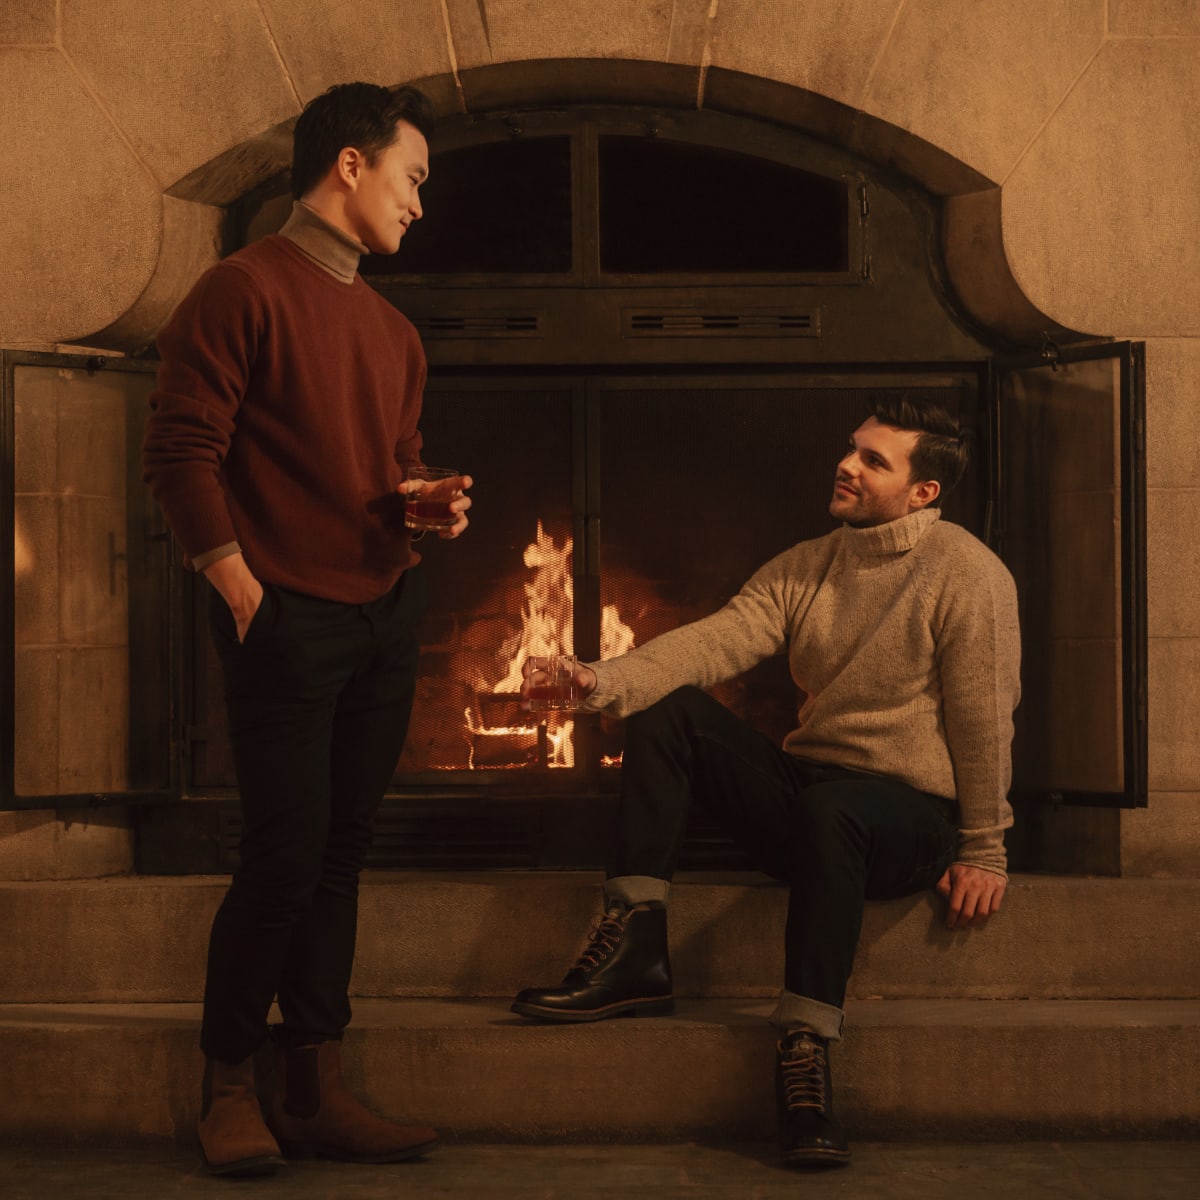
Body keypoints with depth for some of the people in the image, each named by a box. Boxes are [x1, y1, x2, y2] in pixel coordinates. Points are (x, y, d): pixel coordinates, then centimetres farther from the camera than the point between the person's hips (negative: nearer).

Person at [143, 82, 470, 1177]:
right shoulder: (247, 289, -6)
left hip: (385, 618, 7)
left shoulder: (391, 331, 18)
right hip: (289, 623, -7)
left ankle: (316, 1089, 14)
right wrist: (240, 585, -13)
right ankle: (229, 1087, 10)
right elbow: (179, 452, -11)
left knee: (343, 855, 8)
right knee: (287, 860, -6)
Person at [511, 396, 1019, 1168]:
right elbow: (718, 641, -6)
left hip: (913, 812, -6)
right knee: (666, 711, -9)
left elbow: (985, 722, -10)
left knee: (829, 808, -40)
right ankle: (636, 955, -17)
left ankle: (807, 1045, -35)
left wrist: (984, 851, -9)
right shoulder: (806, 568, 9)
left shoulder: (968, 575, -8)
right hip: (805, 789, 6)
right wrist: (605, 682, -23)